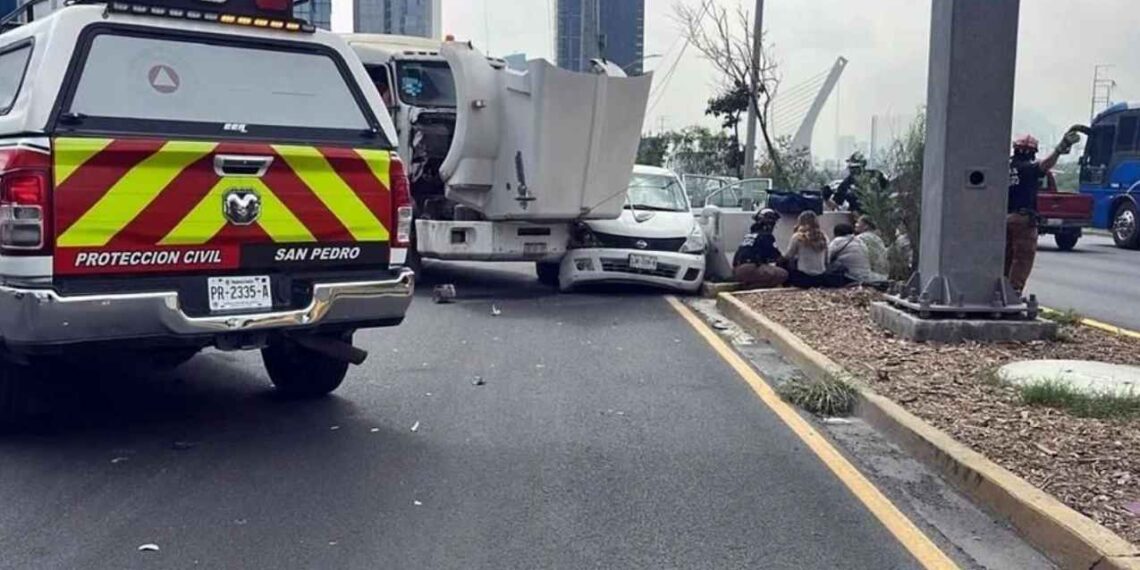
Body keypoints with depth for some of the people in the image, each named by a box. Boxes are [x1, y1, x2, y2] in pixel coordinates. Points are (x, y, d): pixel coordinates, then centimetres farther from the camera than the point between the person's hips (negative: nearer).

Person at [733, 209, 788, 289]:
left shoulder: (750, 234, 23)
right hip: (749, 270, -9)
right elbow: (776, 256, 3)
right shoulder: (766, 236, -1)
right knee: (783, 274, -12)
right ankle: (752, 287, -14)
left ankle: (748, 284, 4)